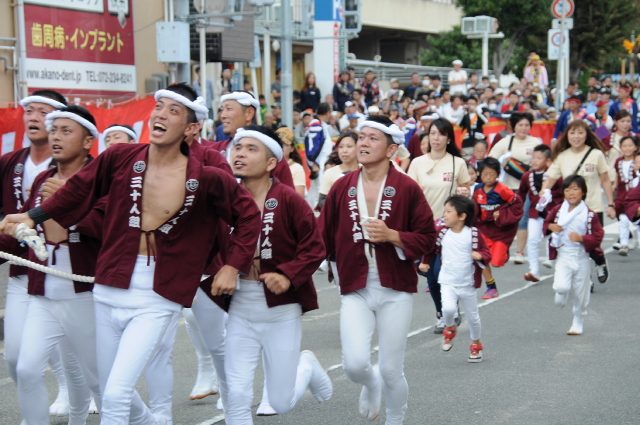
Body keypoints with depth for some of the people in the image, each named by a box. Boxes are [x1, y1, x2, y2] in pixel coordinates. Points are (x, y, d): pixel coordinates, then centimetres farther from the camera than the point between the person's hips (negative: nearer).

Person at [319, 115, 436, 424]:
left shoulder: (407, 189, -5)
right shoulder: (342, 188, 2)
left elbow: (427, 237, -3)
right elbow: (323, 237, 5)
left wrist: (392, 236, -17)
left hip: (395, 291, -1)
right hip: (355, 291, 1)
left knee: (391, 371, 3)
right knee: (355, 364, -14)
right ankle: (370, 385, 25)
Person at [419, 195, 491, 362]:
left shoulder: (474, 234, -11)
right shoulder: (442, 232, -4)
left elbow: (486, 252, -6)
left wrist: (480, 256, -27)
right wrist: (425, 262, 15)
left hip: (467, 284, -1)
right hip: (448, 282, 1)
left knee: (473, 316, 11)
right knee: (448, 309, -24)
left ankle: (476, 344, 36)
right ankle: (450, 329, 10)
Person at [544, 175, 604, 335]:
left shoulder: (589, 214, -8)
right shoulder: (558, 210, 0)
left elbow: (598, 236, -7)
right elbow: (547, 223, 16)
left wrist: (582, 238, -22)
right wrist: (550, 226, -7)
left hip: (581, 257, -1)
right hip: (563, 256, 1)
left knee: (581, 295, 8)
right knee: (562, 286, -21)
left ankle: (578, 324, 27)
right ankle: (561, 293, 17)